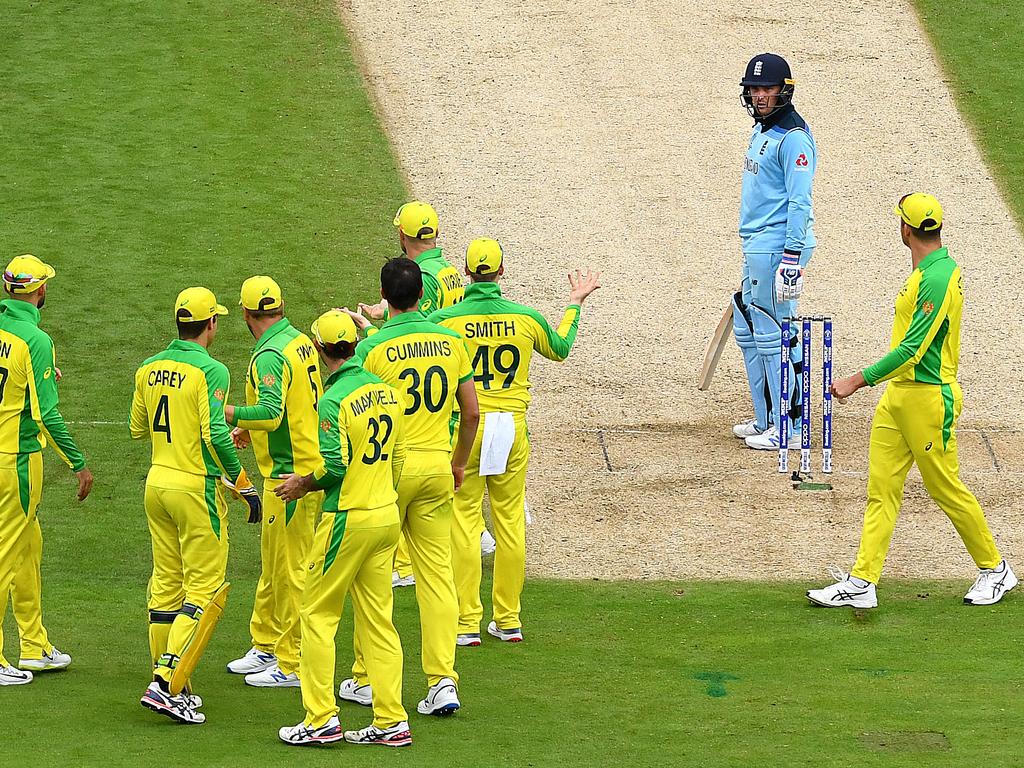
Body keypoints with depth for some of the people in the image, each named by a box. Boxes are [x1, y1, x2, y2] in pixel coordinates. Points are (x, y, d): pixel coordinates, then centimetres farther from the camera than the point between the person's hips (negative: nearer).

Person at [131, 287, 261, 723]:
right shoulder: (209, 370, -14)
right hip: (197, 487, -7)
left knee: (166, 584, 14)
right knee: (204, 588, -3)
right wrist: (244, 485, -13)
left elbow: (137, 429, 16)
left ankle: (169, 684, 17)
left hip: (157, 483, 7)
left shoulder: (149, 369, 7)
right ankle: (166, 682, -13)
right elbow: (214, 434, -21)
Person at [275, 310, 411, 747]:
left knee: (318, 613, 3)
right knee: (378, 619, 10)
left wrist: (302, 484, -4)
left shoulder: (334, 399, -16)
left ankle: (321, 719, 0)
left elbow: (334, 465, -21)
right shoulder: (385, 391, 7)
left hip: (348, 519, -7)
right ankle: (391, 723, 9)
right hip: (387, 515, 7)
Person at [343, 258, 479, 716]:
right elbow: (471, 412, 8)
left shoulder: (372, 348, -11)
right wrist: (460, 463, 21)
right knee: (437, 574, 4)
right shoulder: (451, 342, 3)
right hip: (437, 466, 3)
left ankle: (365, 679, 16)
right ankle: (443, 681, -4)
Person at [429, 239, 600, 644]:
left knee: (464, 523, 3)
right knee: (510, 522, 11)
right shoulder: (526, 318, -2)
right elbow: (560, 348, 18)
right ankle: (508, 620, 17)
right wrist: (574, 305, 33)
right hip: (513, 427, 3)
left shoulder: (445, 319, -10)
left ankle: (467, 622, 2)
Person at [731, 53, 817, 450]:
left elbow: (800, 202, -19)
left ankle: (788, 428, -1)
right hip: (756, 249, 11)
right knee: (747, 331, 16)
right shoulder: (761, 130, 15)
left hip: (777, 250, -11)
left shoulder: (793, 137, -15)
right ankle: (766, 420, 25)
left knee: (773, 336, -7)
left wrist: (791, 257, -24)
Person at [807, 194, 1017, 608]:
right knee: (881, 486, 3)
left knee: (946, 488, 2)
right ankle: (862, 582, 0)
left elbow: (911, 350, -25)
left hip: (929, 398, -9)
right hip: (899, 394, 9)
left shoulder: (938, 279, -21)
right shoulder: (927, 271, 11)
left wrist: (857, 381, -24)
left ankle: (994, 569, 19)